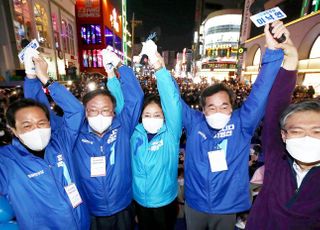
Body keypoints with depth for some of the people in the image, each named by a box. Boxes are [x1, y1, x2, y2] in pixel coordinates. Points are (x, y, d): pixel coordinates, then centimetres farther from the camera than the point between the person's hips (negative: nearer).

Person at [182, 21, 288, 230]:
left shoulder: (242, 124, -13)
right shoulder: (194, 123, -13)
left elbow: (261, 92, -22)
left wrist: (274, 50, -30)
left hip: (227, 208, 0)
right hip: (194, 205, 1)